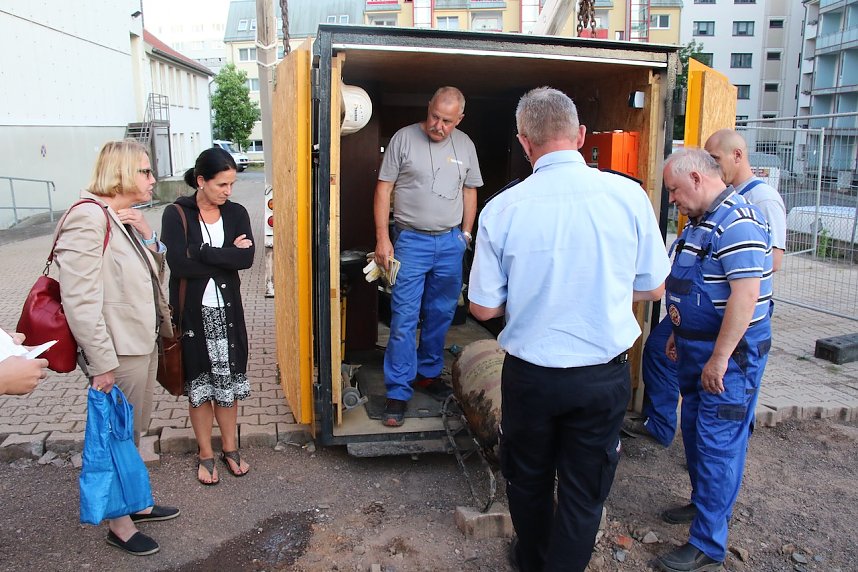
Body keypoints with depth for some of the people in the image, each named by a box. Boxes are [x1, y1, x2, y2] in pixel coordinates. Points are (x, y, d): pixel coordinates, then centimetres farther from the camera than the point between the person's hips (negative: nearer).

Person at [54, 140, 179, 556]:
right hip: (119, 351, -9)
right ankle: (119, 523, 24)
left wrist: (147, 236, -2)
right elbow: (79, 298, -23)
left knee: (135, 429, 21)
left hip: (143, 343, 9)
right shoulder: (88, 218, -18)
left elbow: (153, 274, 16)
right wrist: (101, 362, -22)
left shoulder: (127, 219, 11)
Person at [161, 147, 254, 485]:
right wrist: (226, 258, -15)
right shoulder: (176, 214, -7)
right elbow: (179, 264, -20)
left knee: (228, 382, 12)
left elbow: (247, 257, -13)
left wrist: (202, 253, -18)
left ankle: (230, 448, 29)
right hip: (192, 314, -2)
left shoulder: (236, 213, 1)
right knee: (198, 385, 10)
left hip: (227, 312, 2)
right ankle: (206, 455, 27)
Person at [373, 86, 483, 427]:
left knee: (440, 316, 12)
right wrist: (382, 239, -8)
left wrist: (466, 233, 11)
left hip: (451, 242, 4)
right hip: (411, 241, -4)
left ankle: (428, 373, 30)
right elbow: (384, 189, -4)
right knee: (404, 319, -5)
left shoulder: (465, 145, 8)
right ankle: (398, 392, 3)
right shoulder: (404, 138, -4)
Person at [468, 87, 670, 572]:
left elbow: (484, 308, -6)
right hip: (604, 375, 0)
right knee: (584, 491, 16)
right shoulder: (629, 195, -10)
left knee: (529, 479, 24)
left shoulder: (502, 208, -13)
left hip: (530, 373, 1)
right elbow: (653, 289, 1)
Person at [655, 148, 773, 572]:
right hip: (697, 348, 10)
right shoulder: (698, 221, 12)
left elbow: (745, 295, -27)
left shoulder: (737, 223, -21)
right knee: (693, 430, 20)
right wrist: (680, 333, 19)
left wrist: (719, 359, -25)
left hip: (730, 354, -10)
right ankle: (703, 502, 40)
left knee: (717, 444, -3)